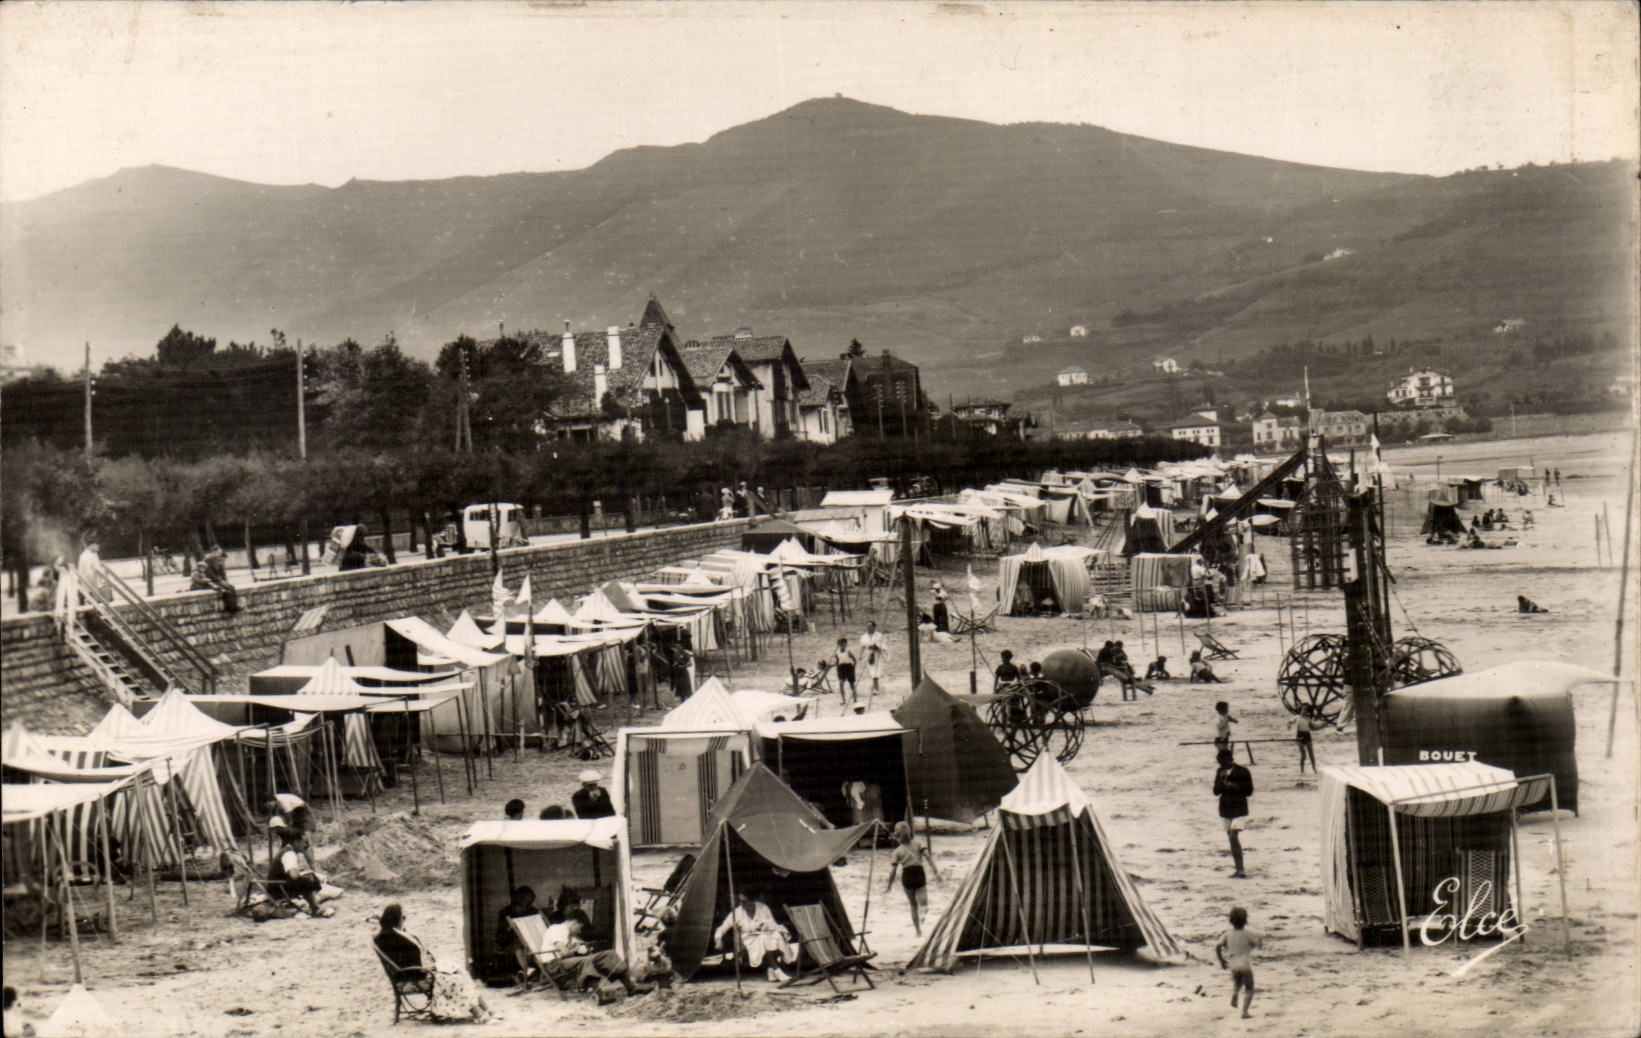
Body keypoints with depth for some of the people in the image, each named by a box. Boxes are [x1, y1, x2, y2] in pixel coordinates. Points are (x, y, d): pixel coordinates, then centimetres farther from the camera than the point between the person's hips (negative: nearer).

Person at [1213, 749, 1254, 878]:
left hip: (1239, 809, -6)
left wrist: (1234, 786, -19)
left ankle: (1241, 870, -17)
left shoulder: (1243, 772, -7)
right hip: (1225, 809, 6)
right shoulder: (1220, 772, 8)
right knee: (1232, 839, 7)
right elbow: (1216, 791, 4)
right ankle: (1238, 869, 14)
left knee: (1234, 837, -18)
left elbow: (1249, 791, -7)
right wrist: (1222, 781, -13)